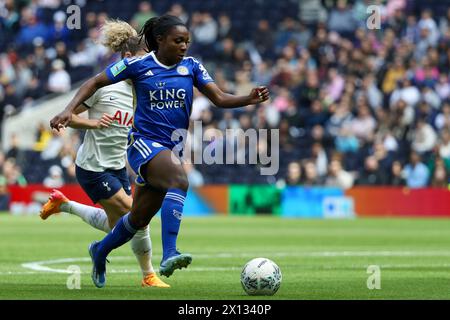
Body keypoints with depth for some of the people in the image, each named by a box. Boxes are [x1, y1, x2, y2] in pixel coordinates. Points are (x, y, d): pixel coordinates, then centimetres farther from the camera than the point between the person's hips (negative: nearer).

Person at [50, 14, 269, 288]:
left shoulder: (191, 66, 5)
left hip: (171, 149, 6)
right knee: (180, 180, -35)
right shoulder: (138, 65, -4)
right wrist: (69, 109, -12)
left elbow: (219, 98, -2)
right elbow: (95, 83, 1)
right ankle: (169, 255, -45)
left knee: (140, 219, 13)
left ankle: (100, 251, 42)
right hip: (144, 142, -5)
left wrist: (250, 99, -20)